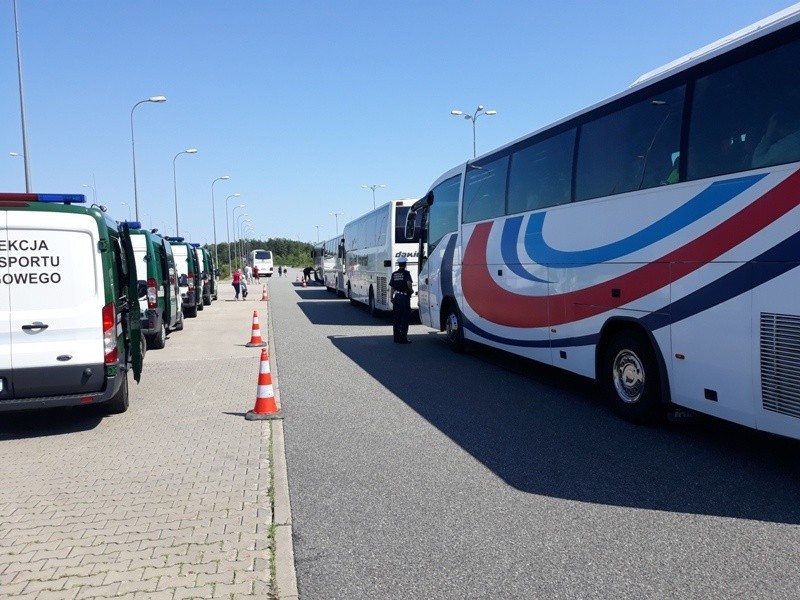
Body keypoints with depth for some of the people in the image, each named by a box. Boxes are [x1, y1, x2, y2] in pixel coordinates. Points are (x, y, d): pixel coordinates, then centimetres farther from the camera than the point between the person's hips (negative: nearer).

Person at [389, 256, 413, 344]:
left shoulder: (394, 274, 8)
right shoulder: (406, 273, -9)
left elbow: (392, 287, 11)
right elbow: (409, 283, -24)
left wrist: (392, 297, 19)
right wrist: (411, 290, -5)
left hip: (396, 297, 6)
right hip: (404, 297, -6)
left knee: (396, 318, 11)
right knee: (405, 318, -2)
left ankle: (397, 337, 14)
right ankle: (403, 338, -3)